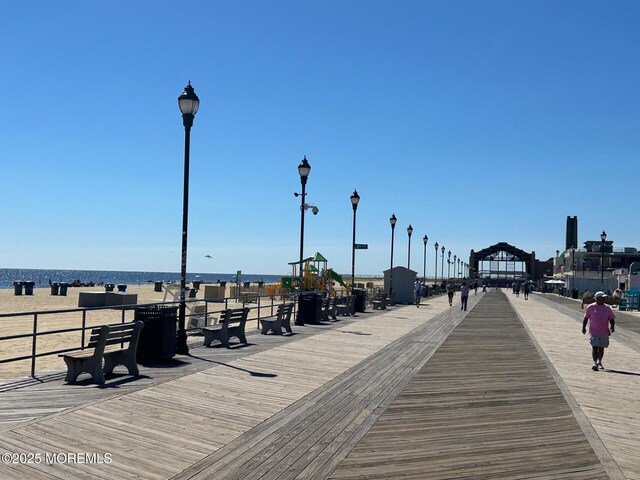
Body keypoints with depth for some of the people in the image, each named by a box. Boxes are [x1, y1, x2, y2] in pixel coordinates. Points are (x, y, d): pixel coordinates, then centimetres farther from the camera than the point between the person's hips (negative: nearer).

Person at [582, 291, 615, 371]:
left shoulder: (607, 308, 7)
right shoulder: (591, 307, -1)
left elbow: (611, 319, 7)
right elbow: (586, 318, 4)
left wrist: (612, 327, -10)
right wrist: (583, 327, 0)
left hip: (604, 332, 3)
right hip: (594, 332, -3)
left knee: (601, 348, 13)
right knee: (594, 347, -11)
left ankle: (599, 362, 30)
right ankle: (595, 363, -12)